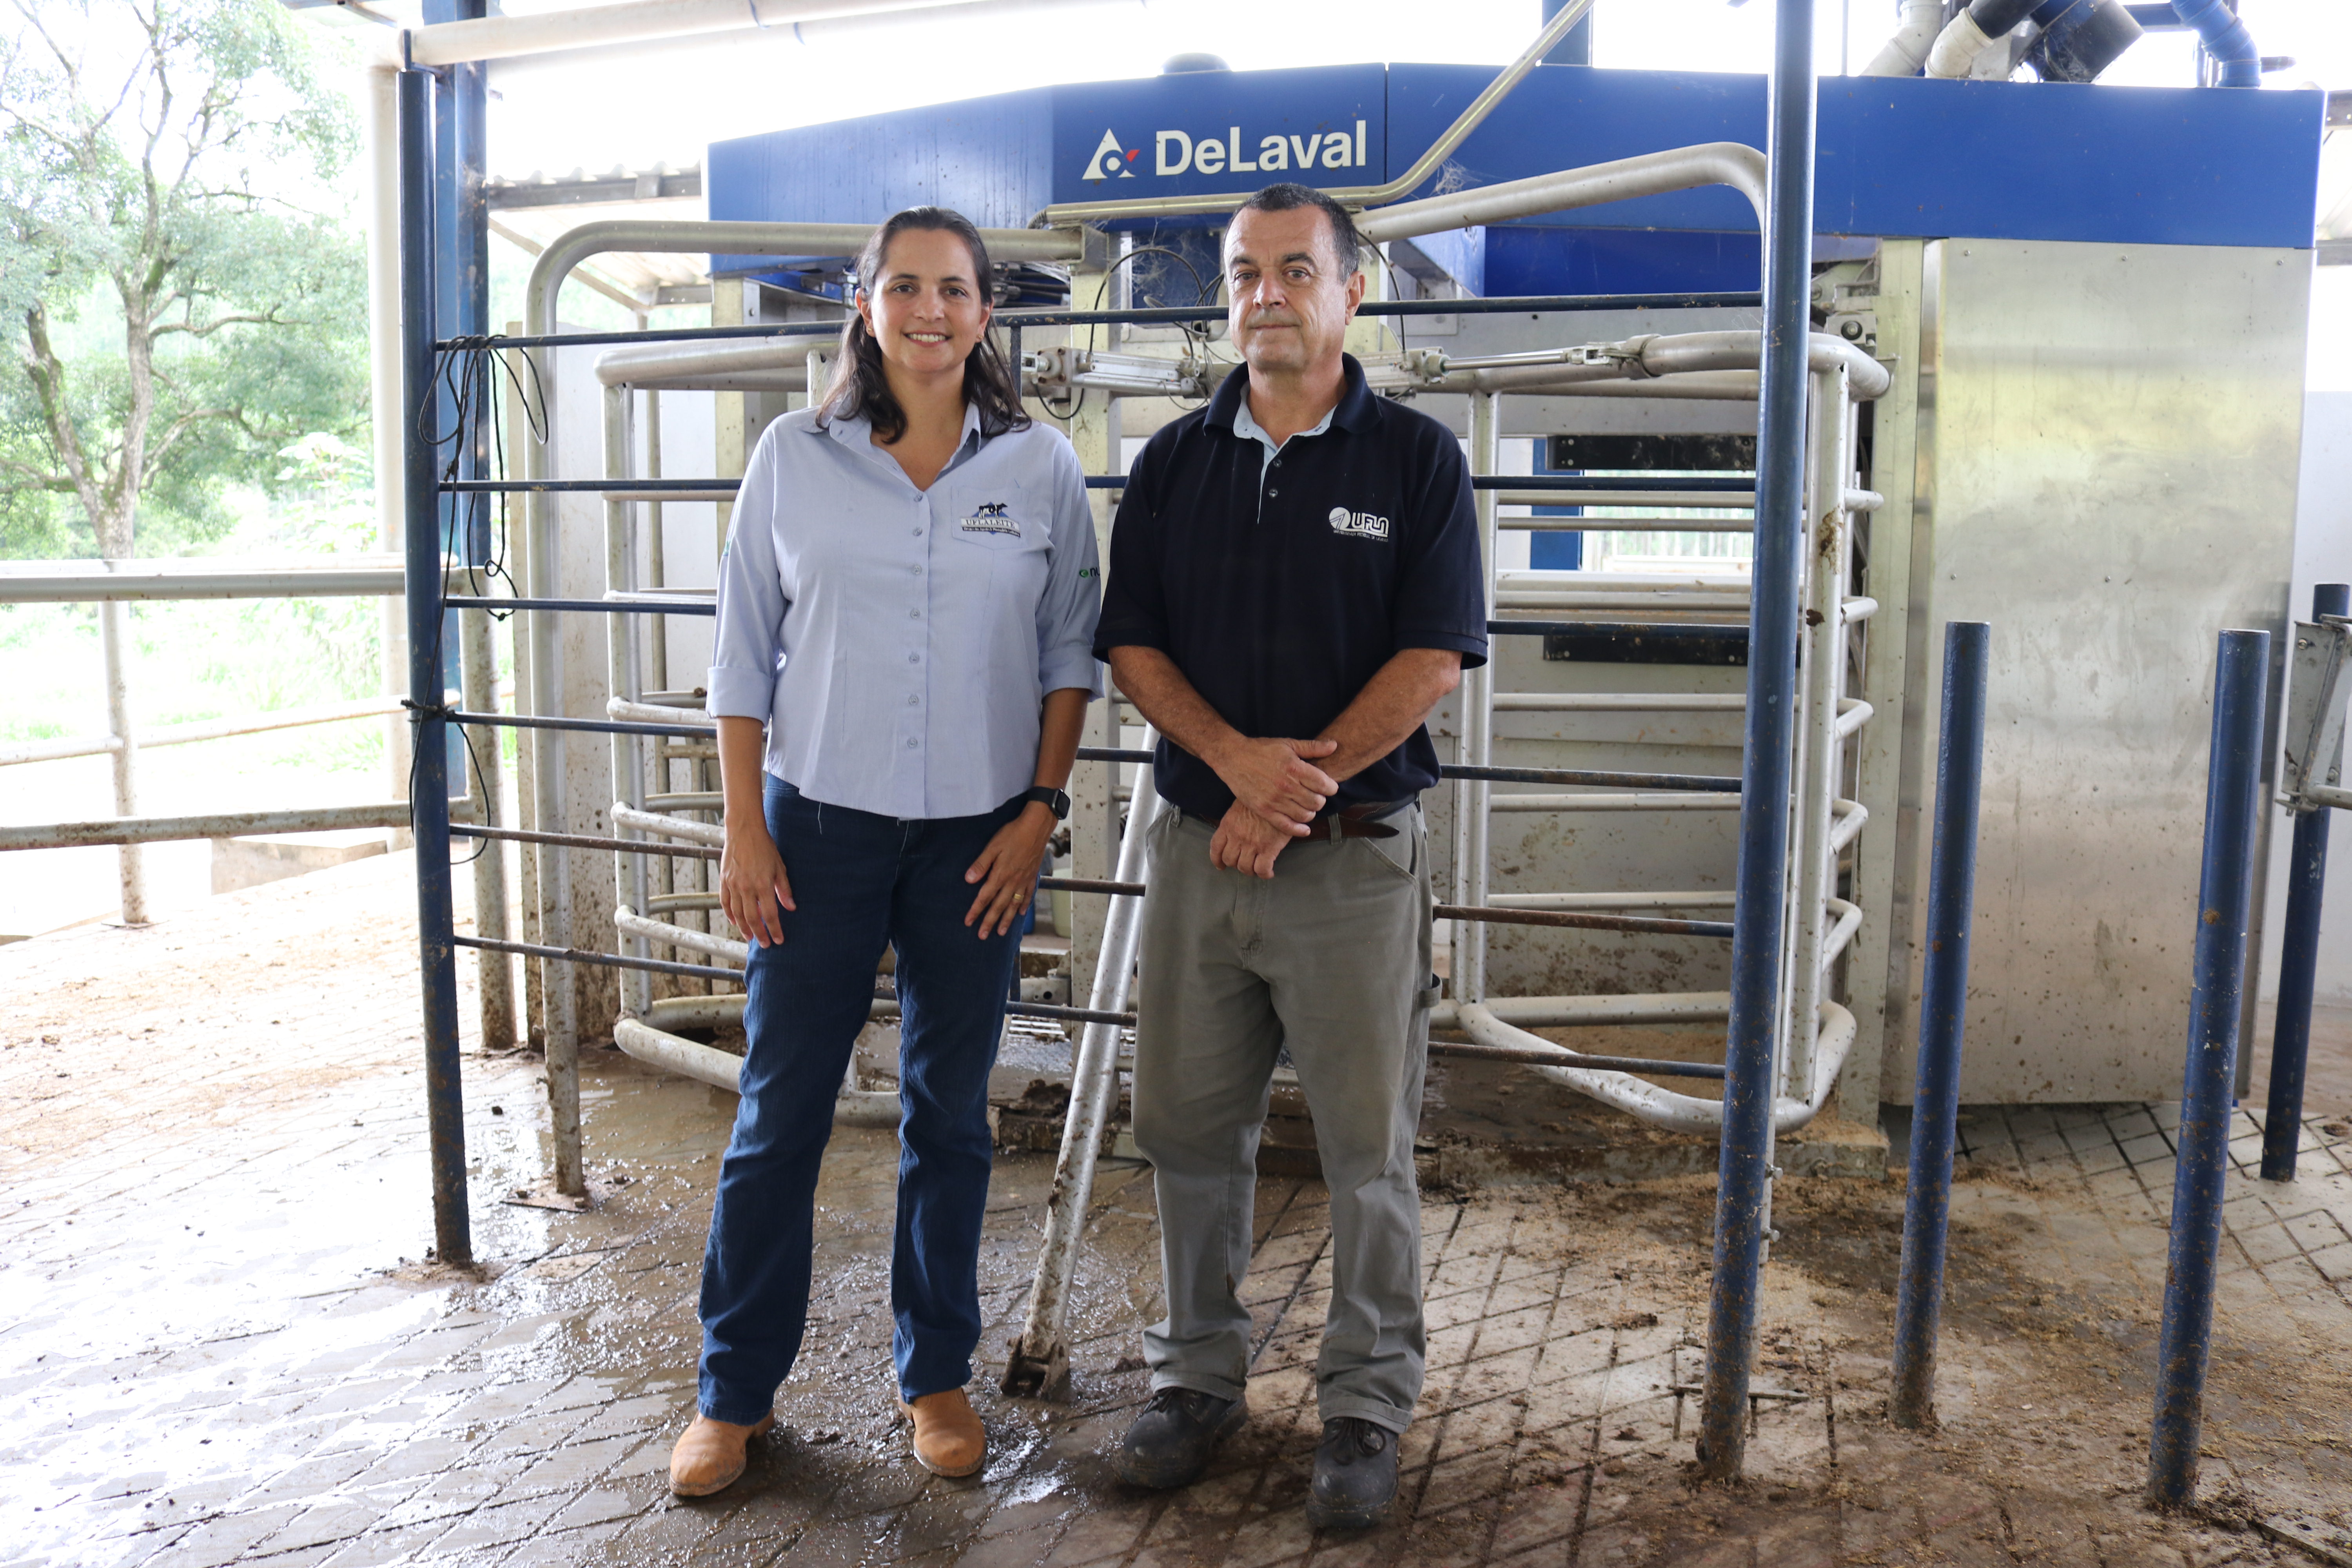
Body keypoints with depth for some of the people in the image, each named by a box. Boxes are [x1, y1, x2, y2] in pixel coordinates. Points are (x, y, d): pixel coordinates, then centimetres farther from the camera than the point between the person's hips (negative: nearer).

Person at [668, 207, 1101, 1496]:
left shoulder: (1041, 469, 2)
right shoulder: (794, 458, 1)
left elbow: (1070, 653, 6)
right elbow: (745, 657, 3)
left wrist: (1039, 811, -2)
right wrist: (744, 833, -2)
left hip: (976, 832, 1)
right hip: (820, 819, 0)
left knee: (949, 1111, 11)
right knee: (780, 1109, 5)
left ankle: (936, 1375, 27)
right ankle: (735, 1390, 21)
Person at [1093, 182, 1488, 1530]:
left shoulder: (1416, 458, 0)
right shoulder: (1175, 462, 10)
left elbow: (1434, 658, -7)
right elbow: (1132, 646, 5)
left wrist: (1296, 789, -13)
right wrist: (1239, 758, -13)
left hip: (1355, 855, -3)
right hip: (1198, 845, 4)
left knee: (1368, 1148, 5)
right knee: (1190, 1129, 11)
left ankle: (1368, 1404, 21)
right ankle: (1200, 1375, 29)